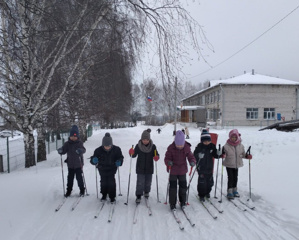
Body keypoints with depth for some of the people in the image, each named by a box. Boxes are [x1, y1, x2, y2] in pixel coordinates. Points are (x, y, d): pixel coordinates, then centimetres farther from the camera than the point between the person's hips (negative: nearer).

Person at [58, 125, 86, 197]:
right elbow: (63, 150, -3)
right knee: (70, 178, 10)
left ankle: (82, 190, 19)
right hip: (70, 164, 3)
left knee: (79, 178, 3)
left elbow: (83, 149, -21)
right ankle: (68, 191, 25)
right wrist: (60, 151, -25)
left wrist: (80, 150, -43)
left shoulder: (79, 143, -8)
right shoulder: (67, 144, 0)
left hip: (78, 164, -3)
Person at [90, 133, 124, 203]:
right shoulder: (98, 150, -19)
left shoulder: (116, 149, -18)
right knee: (103, 182, 10)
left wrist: (119, 162, -28)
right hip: (102, 169, 1)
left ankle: (112, 197, 12)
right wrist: (94, 160, -39)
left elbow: (120, 157, -6)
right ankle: (104, 195, 35)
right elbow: (94, 158, -15)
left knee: (111, 182, -7)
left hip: (112, 168, -1)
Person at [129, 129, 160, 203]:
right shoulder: (138, 146, -8)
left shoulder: (153, 146, -7)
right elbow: (134, 155, 0)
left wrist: (156, 157, -23)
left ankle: (146, 192, 42)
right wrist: (131, 153, -22)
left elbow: (156, 155, 0)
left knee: (148, 182, 16)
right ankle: (138, 196, 10)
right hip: (140, 168, -1)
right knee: (140, 182, -4)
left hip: (149, 168, 2)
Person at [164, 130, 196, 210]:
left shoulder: (187, 148, -9)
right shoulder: (171, 148, -15)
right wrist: (168, 162, -34)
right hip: (173, 171, -2)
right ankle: (172, 204, 16)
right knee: (173, 187, 2)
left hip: (182, 171, 2)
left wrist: (192, 162, -26)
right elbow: (167, 158, -11)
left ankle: (183, 202, 29)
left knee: (183, 186, 9)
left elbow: (191, 157, -3)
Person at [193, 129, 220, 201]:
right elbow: (194, 154, -16)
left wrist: (218, 153, -15)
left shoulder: (212, 146, 0)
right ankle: (201, 195, 15)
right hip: (201, 168, -4)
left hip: (209, 168, 5)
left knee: (210, 181, 15)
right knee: (202, 182, -3)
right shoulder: (199, 146, -12)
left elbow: (215, 155, 6)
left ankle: (207, 192, 39)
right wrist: (198, 156, -37)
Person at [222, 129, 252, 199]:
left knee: (235, 178, 15)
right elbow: (223, 153, -8)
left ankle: (234, 190, 32)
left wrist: (247, 156, -8)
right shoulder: (226, 146, -14)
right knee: (230, 178, -3)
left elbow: (243, 154, 10)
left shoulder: (240, 146, -1)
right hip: (229, 165, -4)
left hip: (237, 164, 4)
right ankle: (229, 192, 7)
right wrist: (222, 155, -30)